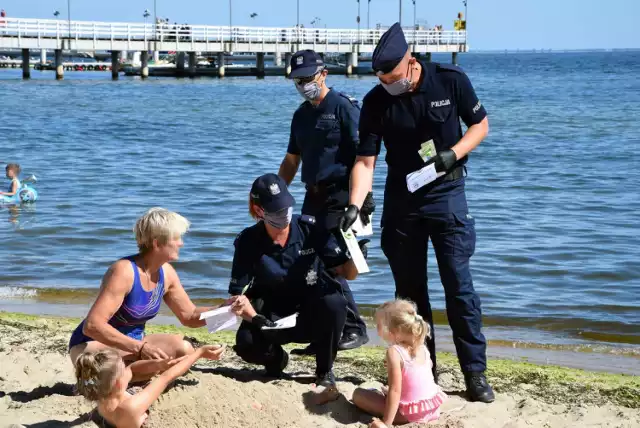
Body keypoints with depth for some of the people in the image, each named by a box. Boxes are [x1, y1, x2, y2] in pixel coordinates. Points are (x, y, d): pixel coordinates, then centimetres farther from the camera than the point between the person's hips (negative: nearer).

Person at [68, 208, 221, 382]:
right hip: (93, 344, -8)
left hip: (132, 343, 8)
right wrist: (140, 348, -36)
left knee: (184, 349, -14)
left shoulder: (166, 272, -1)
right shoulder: (124, 271, -25)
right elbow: (92, 326, -32)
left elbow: (190, 316, 12)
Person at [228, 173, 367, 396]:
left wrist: (355, 258, -31)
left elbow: (347, 273, -8)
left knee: (333, 302, -35)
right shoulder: (248, 242, -12)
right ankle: (276, 358, 9)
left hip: (312, 316, 0)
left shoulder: (310, 229, -13)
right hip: (273, 319, 0)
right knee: (246, 342, -32)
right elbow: (239, 294, -13)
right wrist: (252, 316, -35)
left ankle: (325, 373, -9)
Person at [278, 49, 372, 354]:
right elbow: (291, 161, 24)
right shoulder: (301, 115, 18)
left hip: (339, 195, -8)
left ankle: (354, 329, 0)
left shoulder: (343, 107, -6)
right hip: (314, 197, 8)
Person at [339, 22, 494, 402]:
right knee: (409, 288, 8)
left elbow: (480, 125, 1)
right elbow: (366, 161, -9)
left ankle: (476, 372, 0)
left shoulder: (451, 81, -11)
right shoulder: (376, 102, -8)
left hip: (447, 193, -2)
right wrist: (354, 205, -23)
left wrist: (452, 153, -16)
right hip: (401, 197, 3)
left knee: (459, 284, -6)